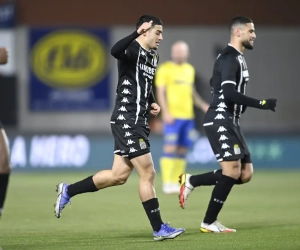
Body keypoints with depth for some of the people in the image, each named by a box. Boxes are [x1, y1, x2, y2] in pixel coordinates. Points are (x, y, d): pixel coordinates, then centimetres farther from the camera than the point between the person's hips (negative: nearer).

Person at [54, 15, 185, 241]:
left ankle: (68, 191, 23)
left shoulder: (153, 57, 16)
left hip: (139, 121, 10)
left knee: (119, 175, 11)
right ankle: (159, 229, 0)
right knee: (148, 173, -7)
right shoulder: (132, 50, -12)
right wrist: (137, 33, -45)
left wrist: (152, 103, 14)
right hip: (127, 120, -10)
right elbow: (115, 51, -37)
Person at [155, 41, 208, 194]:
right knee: (170, 149, -10)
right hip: (172, 116, -6)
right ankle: (167, 184, -9)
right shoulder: (165, 69, -2)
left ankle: (176, 183, 10)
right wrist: (166, 112, -16)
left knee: (182, 151, 5)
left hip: (188, 116, 6)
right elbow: (160, 92, -6)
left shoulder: (190, 69, 15)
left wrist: (203, 105, 10)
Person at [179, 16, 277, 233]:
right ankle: (209, 223, -3)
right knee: (232, 171, -12)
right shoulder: (229, 58, -14)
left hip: (230, 122, 10)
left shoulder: (237, 58, 18)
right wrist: (261, 104, -24)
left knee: (245, 174, 4)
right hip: (220, 121, -10)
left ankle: (191, 181, 13)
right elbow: (229, 93, -25)